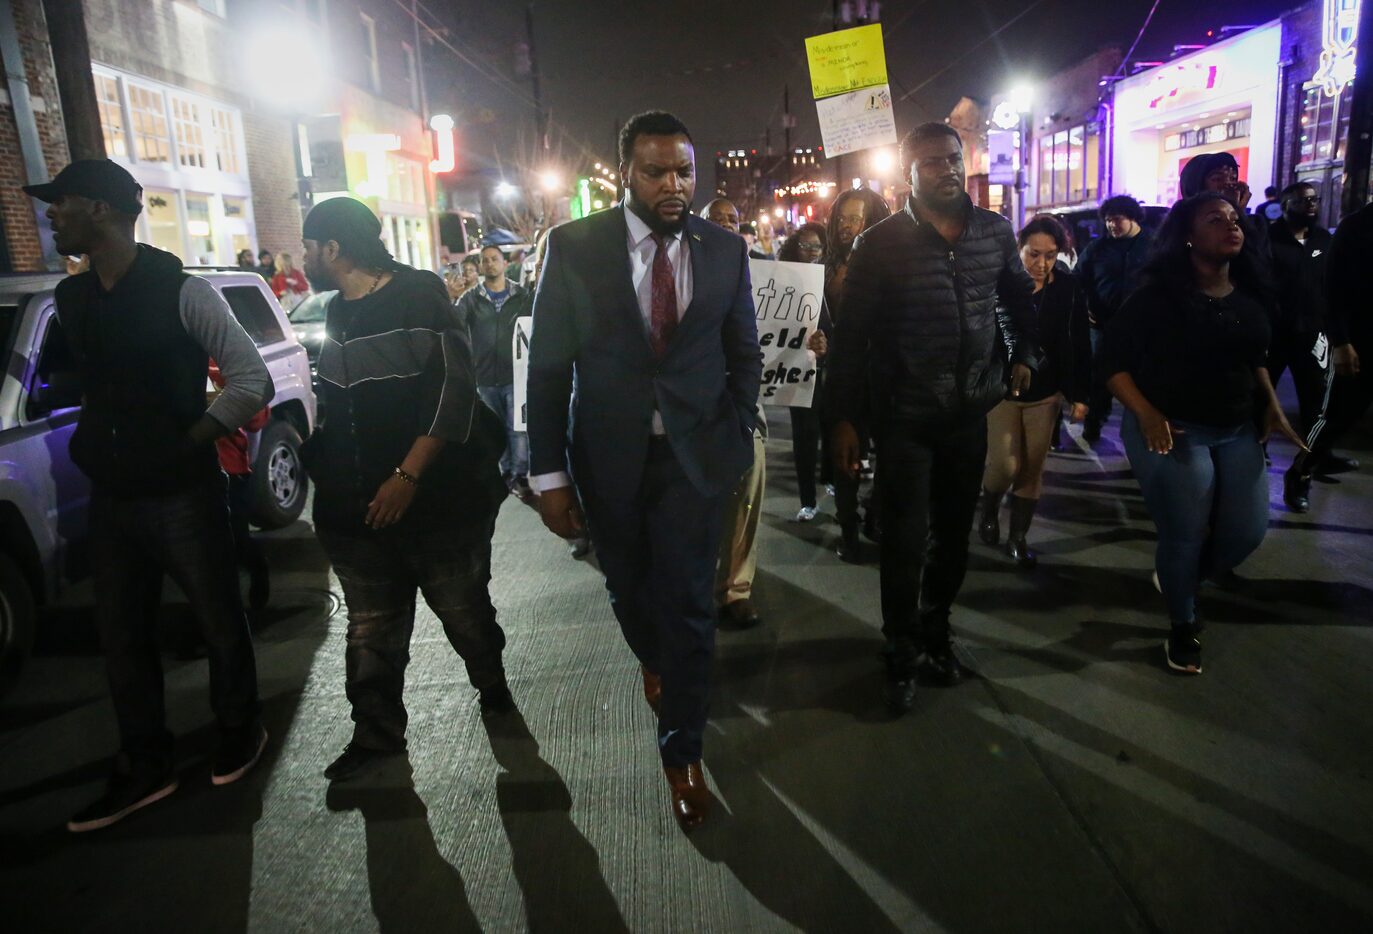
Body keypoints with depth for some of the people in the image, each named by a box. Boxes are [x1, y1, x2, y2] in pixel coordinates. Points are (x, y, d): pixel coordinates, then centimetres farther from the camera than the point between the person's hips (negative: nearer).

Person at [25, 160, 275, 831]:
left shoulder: (181, 291, -11)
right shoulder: (67, 299, 8)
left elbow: (251, 378, -11)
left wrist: (188, 442, -12)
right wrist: (92, 443, 3)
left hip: (183, 494, -6)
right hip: (111, 497, 7)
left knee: (220, 620, 8)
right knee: (121, 634, 14)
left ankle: (238, 732, 32)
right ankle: (143, 769, 30)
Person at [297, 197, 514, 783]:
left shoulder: (420, 298, -9)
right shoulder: (336, 314, 13)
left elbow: (454, 390, -16)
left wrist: (408, 474, -21)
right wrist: (324, 471, 16)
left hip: (438, 498, -6)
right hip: (357, 509, 6)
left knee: (464, 612, 9)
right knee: (371, 630, 11)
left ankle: (493, 689, 35)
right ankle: (375, 733, 26)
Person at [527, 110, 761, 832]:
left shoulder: (724, 250, -1)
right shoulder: (573, 246, -7)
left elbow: (744, 353, 10)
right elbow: (548, 366, -6)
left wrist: (735, 434, 0)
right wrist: (549, 474, -9)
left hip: (694, 453, 0)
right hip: (607, 455, 0)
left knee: (688, 603, 2)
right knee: (629, 588, 19)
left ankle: (681, 752, 22)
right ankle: (655, 662, 54)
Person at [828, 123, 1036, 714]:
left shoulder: (995, 231, 3)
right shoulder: (882, 243, -9)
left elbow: (1019, 297, 21)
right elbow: (851, 334, -9)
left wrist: (1021, 355, 9)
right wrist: (845, 419, -11)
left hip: (971, 411, 4)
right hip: (904, 416, -4)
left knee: (954, 533, 15)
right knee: (906, 542, 1)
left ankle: (935, 631, 36)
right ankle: (901, 651, 21)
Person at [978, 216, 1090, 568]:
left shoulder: (1069, 288, -6)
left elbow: (1080, 346, -1)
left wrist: (1079, 394, -2)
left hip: (1045, 393, 2)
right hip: (1001, 389, -2)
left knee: (1032, 468, 7)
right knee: (1005, 465, -5)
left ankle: (1018, 536, 22)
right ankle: (989, 511, 27)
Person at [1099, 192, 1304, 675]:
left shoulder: (1251, 293, 5)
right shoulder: (1159, 294, -14)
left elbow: (1255, 357, 20)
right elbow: (1113, 358, -14)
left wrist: (1271, 405, 8)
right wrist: (1146, 414, -24)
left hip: (1238, 430, 6)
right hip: (1173, 430, -6)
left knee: (1248, 531, 6)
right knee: (1185, 535, -2)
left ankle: (1178, 577, 35)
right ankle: (1182, 627, 23)